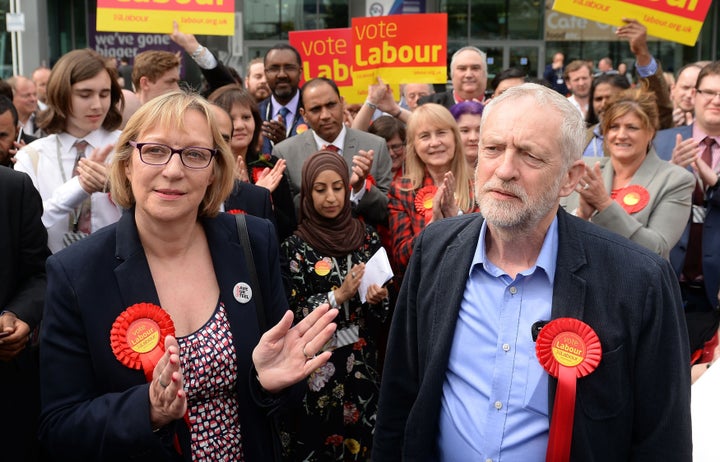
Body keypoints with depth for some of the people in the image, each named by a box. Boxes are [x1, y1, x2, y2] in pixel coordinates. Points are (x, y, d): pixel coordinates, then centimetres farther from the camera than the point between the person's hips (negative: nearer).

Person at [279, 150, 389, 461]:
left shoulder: (368, 237, 1)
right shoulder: (296, 246, -8)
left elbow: (382, 307, 7)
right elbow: (292, 314, -10)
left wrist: (378, 299, -14)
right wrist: (339, 296, -20)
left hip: (362, 365, 3)